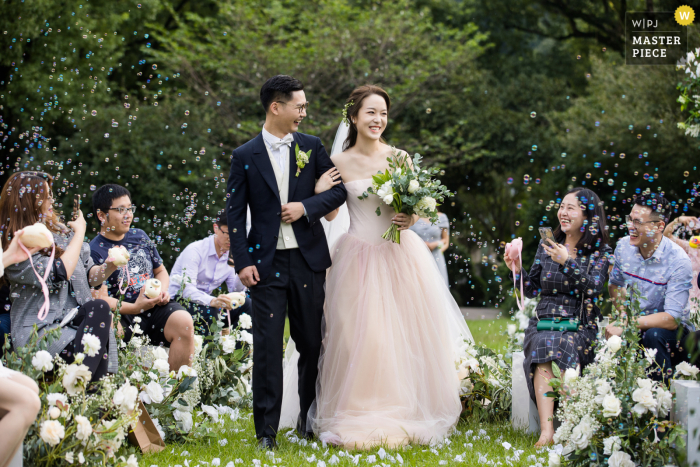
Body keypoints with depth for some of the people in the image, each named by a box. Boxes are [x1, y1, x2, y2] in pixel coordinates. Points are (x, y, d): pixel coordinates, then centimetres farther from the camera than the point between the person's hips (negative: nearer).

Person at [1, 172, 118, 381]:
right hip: (38, 331, -6)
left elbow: (89, 276, 21)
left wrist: (109, 267, -3)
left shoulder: (59, 232, 17)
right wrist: (79, 233, -4)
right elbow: (58, 276, -17)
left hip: (74, 321, 6)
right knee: (98, 308, -29)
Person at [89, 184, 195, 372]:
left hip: (155, 309, 5)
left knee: (183, 321, -25)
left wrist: (162, 290, 4)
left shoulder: (139, 236, 18)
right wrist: (134, 307, -21)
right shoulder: (94, 251, -1)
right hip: (122, 316, -5)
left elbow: (160, 271, 28)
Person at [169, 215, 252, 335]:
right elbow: (187, 289, -28)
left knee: (247, 305, -11)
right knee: (209, 310, -36)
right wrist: (211, 301, -47)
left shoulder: (229, 257, 6)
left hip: (205, 301, 7)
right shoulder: (195, 250, -16)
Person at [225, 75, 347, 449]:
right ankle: (266, 429, 0)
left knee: (311, 342, 7)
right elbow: (235, 214, 0)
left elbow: (338, 190, 9)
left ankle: (309, 418, 21)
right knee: (267, 345, -4)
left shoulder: (312, 147, 7)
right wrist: (242, 262, -8)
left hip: (308, 260, 2)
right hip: (267, 262, -2)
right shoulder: (245, 156, 1)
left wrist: (306, 206, -9)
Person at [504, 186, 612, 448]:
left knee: (565, 348, -35)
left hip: (581, 325, -2)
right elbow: (533, 289, 15)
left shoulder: (600, 252, 6)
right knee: (542, 347, -32)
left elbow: (593, 288, -10)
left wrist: (567, 263, -18)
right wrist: (518, 271, -3)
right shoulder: (547, 245, 15)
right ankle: (547, 430, -43)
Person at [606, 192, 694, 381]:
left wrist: (626, 325, -29)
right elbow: (615, 285, 17)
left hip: (673, 331, -4)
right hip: (638, 325, 4)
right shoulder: (624, 247, -4)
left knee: (654, 335, -35)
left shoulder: (678, 261, -21)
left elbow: (672, 318, -26)